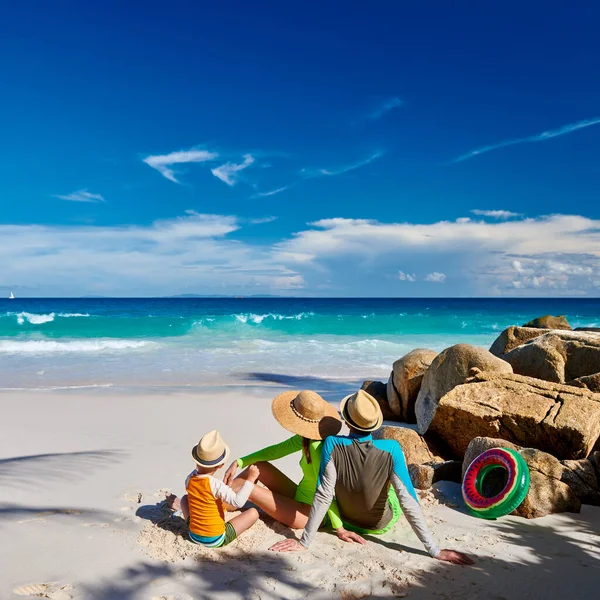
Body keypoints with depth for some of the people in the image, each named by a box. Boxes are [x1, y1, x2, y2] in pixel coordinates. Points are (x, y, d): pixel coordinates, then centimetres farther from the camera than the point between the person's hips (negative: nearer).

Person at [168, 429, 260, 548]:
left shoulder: (189, 480, -7)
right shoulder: (215, 485, -24)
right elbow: (238, 502, -29)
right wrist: (250, 479, -24)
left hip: (194, 536, 6)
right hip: (217, 540, -6)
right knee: (253, 513, -2)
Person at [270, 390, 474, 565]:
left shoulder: (333, 444, -32)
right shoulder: (391, 450, -32)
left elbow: (324, 495, -32)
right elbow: (409, 501, -33)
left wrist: (304, 541, -25)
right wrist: (434, 550, -26)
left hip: (346, 520, 1)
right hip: (383, 523, 0)